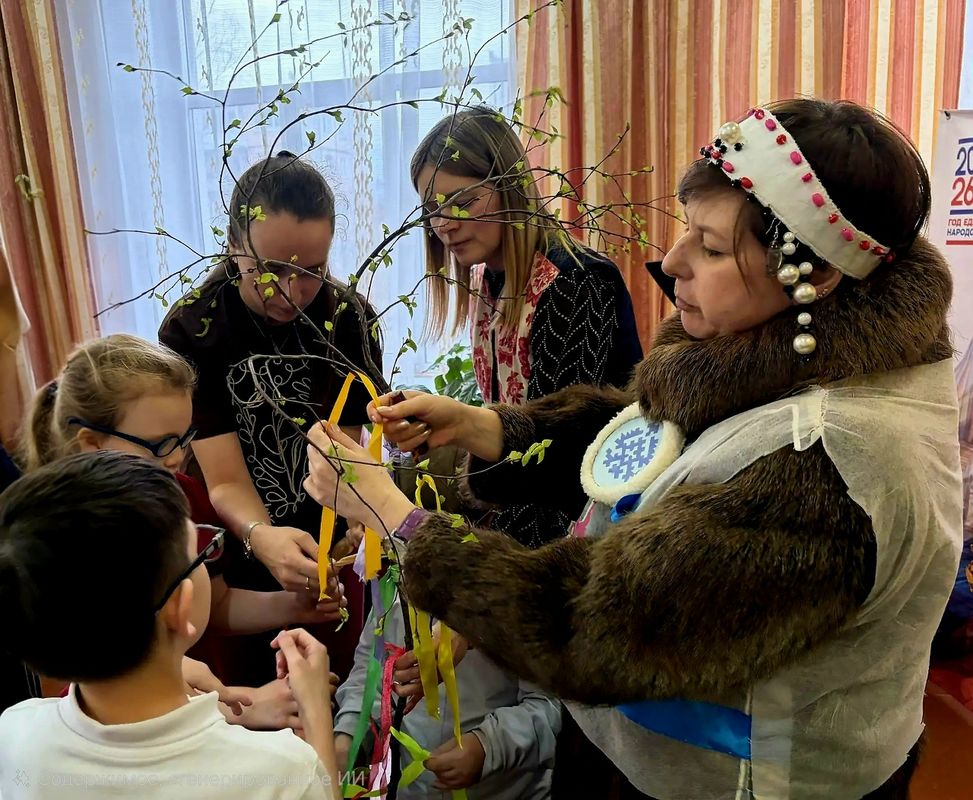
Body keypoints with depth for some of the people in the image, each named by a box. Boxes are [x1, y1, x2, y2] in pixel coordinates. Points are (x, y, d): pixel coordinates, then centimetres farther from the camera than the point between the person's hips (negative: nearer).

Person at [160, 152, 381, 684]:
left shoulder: (349, 320, -12)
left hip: (324, 559, 2)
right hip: (235, 559, -1)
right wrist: (261, 537, -44)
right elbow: (227, 482, -23)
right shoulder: (191, 331, -19)